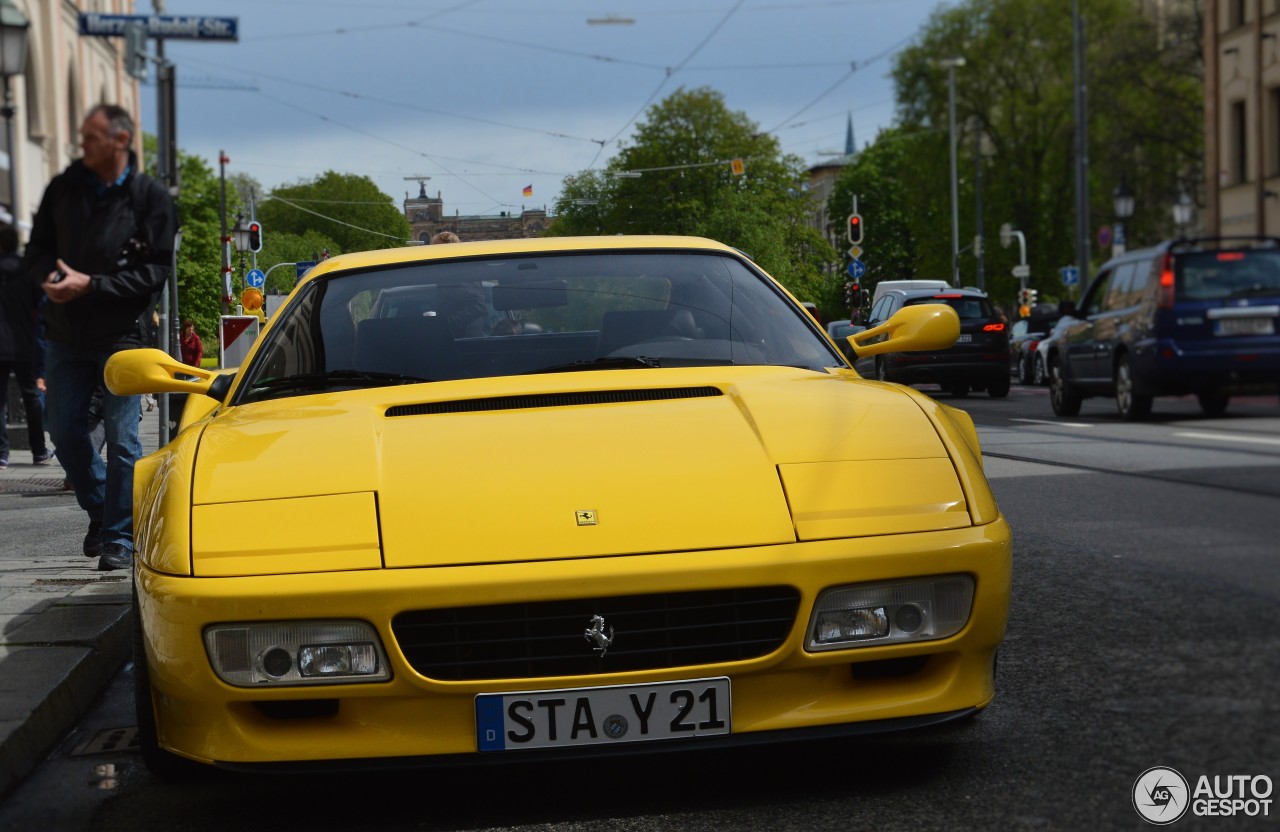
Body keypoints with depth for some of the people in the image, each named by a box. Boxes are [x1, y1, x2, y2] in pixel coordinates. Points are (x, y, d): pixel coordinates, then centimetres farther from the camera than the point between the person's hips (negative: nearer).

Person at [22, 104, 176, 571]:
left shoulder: (150, 197, -4)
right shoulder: (64, 188, 7)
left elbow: (155, 271, -10)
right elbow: (36, 249, 14)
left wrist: (91, 284, -18)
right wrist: (48, 276, -9)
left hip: (121, 336, -4)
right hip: (66, 335, 4)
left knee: (121, 436, -4)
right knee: (64, 430, 8)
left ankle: (119, 537, 5)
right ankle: (101, 512, 30)